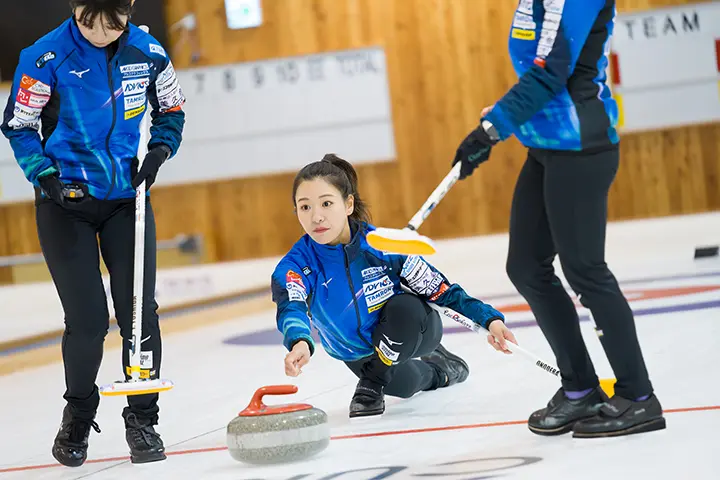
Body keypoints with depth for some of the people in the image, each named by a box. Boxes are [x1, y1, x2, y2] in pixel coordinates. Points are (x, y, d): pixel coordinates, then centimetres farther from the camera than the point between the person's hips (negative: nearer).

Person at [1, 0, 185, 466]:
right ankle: (78, 417, 21)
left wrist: (159, 151, -5)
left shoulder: (147, 52, -6)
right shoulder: (46, 57, -15)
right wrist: (47, 177, -15)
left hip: (127, 198, 2)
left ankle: (142, 419, 10)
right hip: (65, 203, -2)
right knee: (88, 319, -4)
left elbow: (172, 110, 11)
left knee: (140, 310, -4)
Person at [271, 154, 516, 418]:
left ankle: (372, 385, -15)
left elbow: (441, 291, -17)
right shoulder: (295, 266, -26)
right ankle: (434, 370, 17)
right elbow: (291, 308, -47)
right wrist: (300, 342, -71)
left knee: (404, 305, -33)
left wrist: (489, 318, -28)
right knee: (401, 383, -19)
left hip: (413, 331, -3)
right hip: (360, 353, 4)